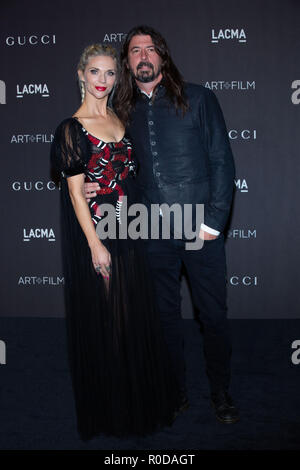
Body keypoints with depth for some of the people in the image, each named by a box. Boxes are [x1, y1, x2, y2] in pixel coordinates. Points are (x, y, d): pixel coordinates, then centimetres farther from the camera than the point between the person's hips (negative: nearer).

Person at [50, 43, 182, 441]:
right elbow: (75, 192, -12)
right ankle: (108, 410, 25)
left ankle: (141, 396, 34)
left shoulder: (120, 121, 11)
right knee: (102, 318, 5)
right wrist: (95, 244, -16)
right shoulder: (72, 128, -8)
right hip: (94, 232, -6)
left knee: (136, 313, 14)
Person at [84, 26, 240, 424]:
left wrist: (214, 220, -9)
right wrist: (103, 188, -4)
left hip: (201, 229, -3)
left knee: (213, 314, 6)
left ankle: (221, 392, 27)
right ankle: (175, 391, 31)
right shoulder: (124, 112, 11)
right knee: (165, 315, 13)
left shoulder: (197, 98, 1)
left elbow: (222, 161, -2)